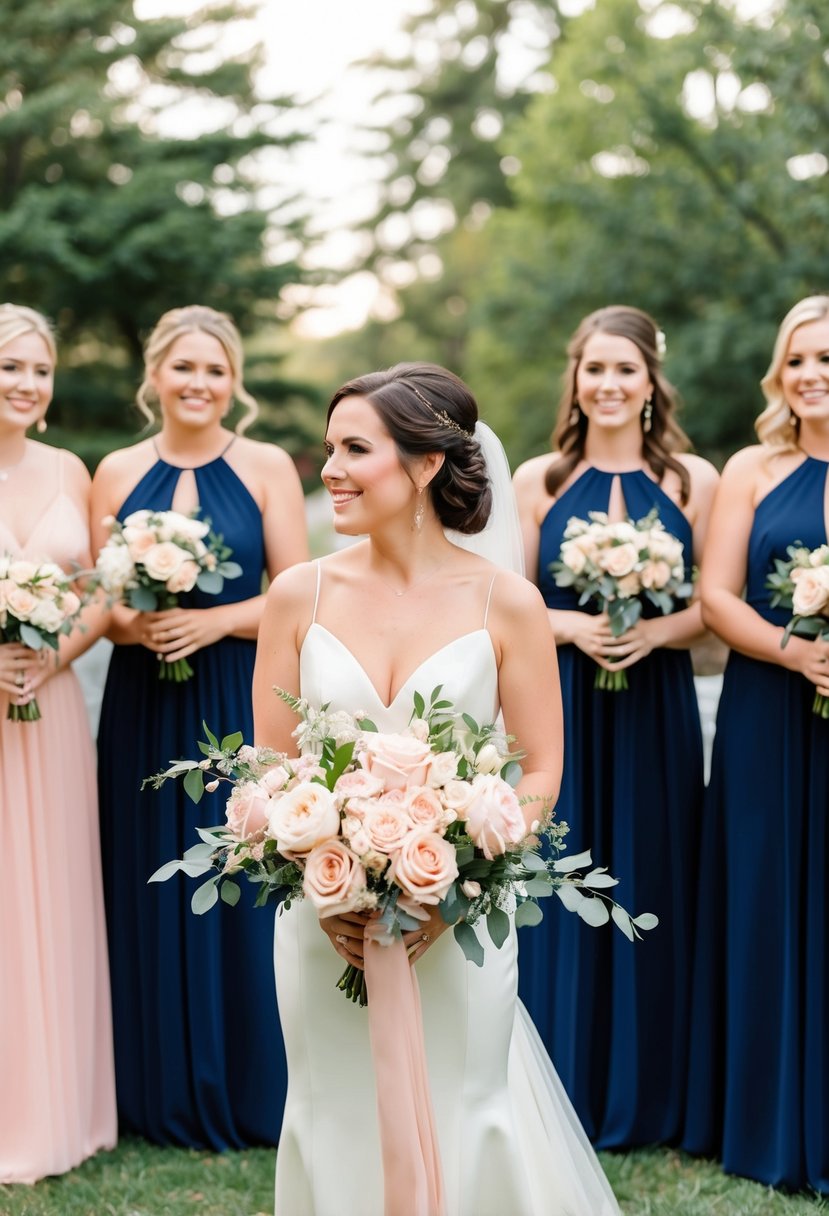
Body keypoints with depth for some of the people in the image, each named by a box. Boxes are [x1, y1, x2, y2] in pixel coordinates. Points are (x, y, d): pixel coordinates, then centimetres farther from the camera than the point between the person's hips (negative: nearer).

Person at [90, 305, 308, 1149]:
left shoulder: (267, 468, 1)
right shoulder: (117, 473, 7)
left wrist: (210, 621, -16)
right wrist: (132, 624, -14)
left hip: (240, 704, -2)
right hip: (144, 707, 2)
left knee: (244, 891, 1)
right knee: (153, 893, 6)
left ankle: (253, 1091, 15)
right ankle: (166, 1096, 19)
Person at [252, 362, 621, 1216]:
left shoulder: (505, 602, -7)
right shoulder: (300, 594, -2)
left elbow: (541, 771, -3)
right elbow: (269, 766, 3)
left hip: (461, 921, -1)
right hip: (323, 916, 2)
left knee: (459, 1124, 10)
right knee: (339, 1123, 13)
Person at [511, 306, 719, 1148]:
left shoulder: (693, 480, 3)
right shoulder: (539, 480, 4)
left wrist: (657, 630, -15)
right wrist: (573, 626, -13)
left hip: (656, 711, 0)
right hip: (562, 708, 0)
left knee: (651, 887, 5)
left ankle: (646, 1094, 21)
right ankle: (565, 1091, 17)